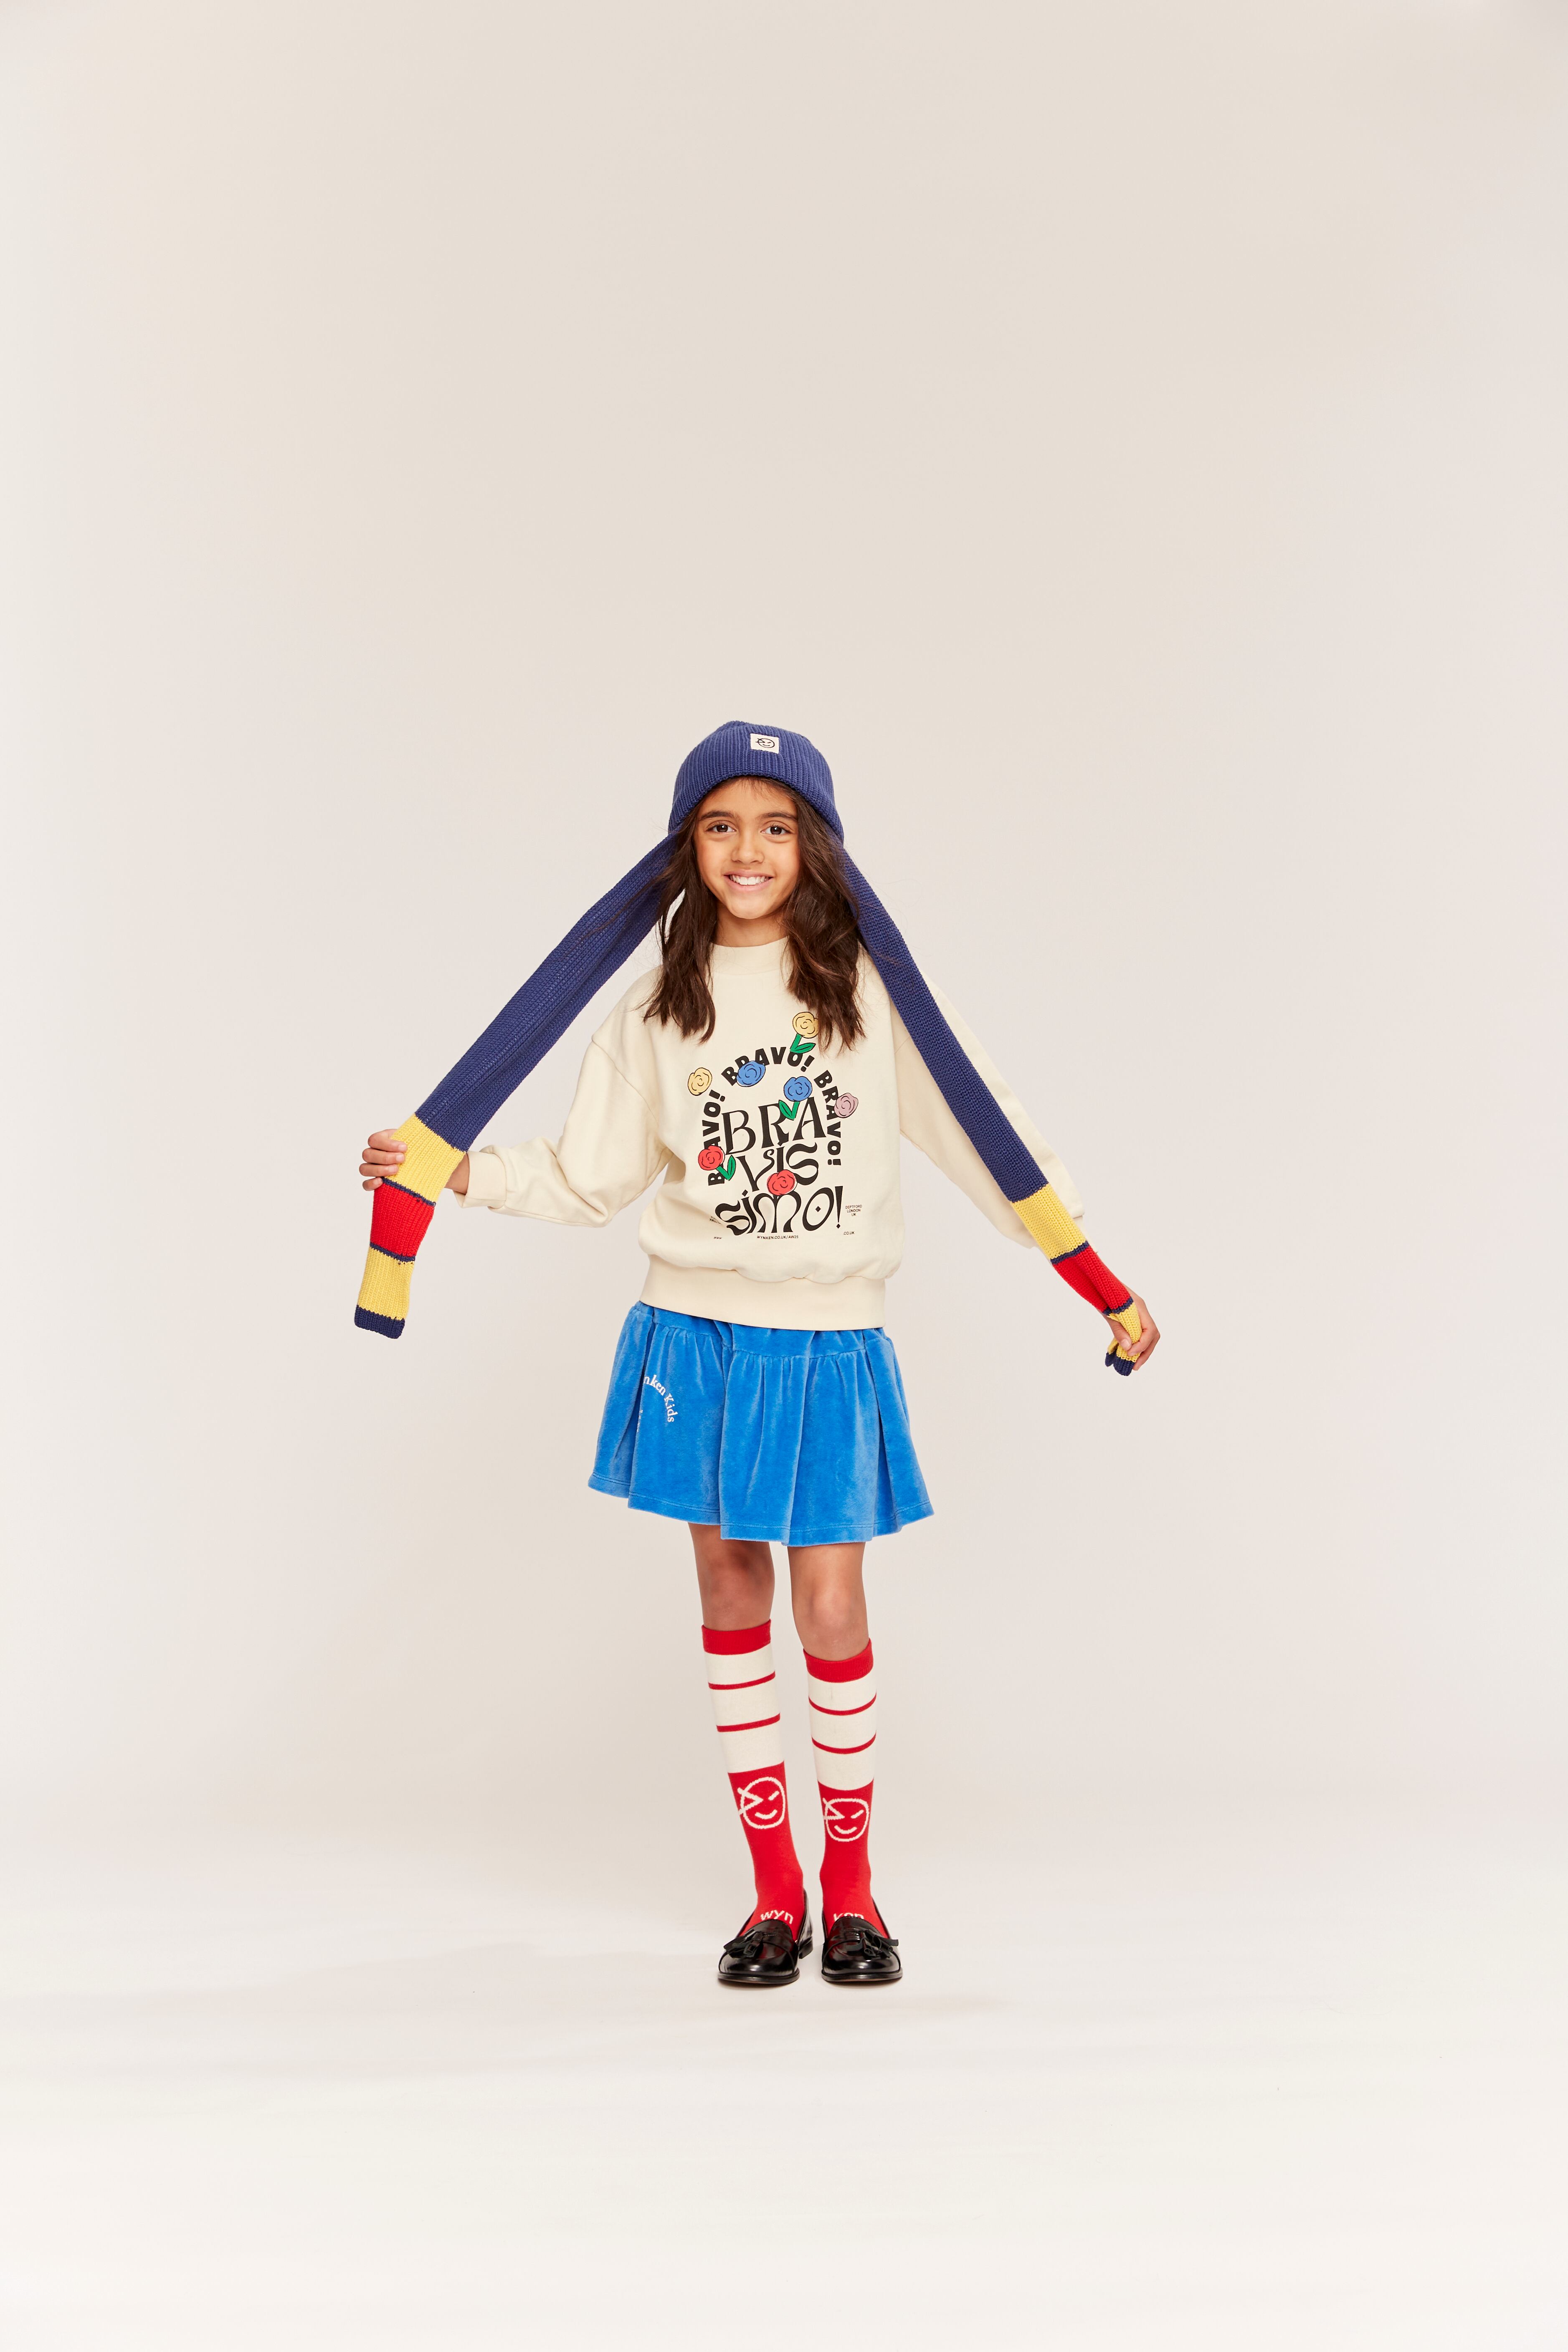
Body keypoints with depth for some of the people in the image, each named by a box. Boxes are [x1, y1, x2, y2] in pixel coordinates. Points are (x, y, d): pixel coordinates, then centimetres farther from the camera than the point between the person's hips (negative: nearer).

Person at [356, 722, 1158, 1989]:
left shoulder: (873, 988, -3)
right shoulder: (660, 1010, 3)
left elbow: (990, 1136, -2)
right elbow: (590, 1178, 8)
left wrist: (1110, 1289, -3)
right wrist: (450, 1170, -3)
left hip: (829, 1348, -2)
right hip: (695, 1338, 2)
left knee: (833, 1611, -1)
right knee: (732, 1599, 8)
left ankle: (850, 1884, 18)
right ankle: (775, 1889, 19)